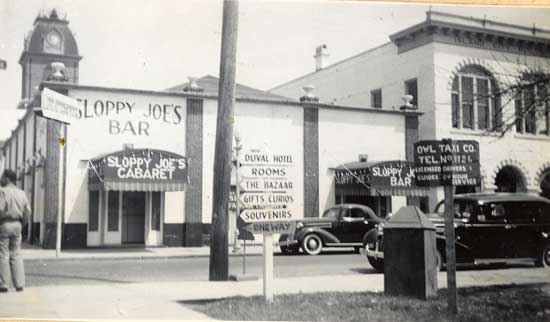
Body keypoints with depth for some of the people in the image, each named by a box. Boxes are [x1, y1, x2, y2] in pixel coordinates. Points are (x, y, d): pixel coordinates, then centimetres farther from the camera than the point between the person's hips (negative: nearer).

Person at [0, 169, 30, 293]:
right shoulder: (22, 193, 10)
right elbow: (27, 212, 7)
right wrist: (21, 223, 14)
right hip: (17, 225, 6)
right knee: (16, 255, 10)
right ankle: (19, 284, 7)